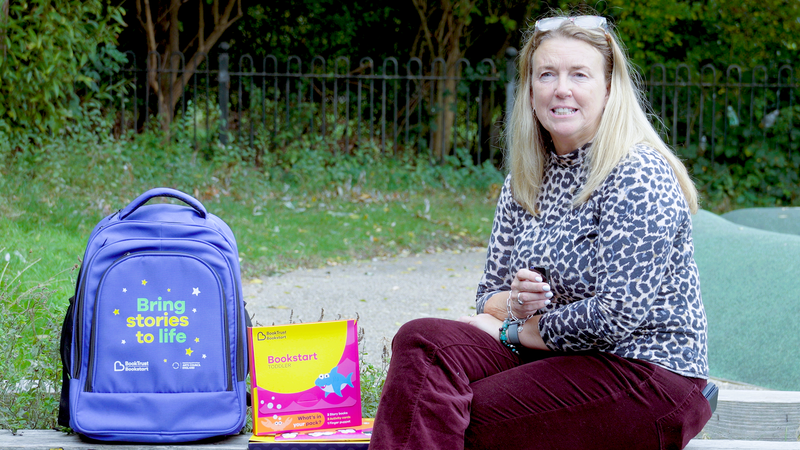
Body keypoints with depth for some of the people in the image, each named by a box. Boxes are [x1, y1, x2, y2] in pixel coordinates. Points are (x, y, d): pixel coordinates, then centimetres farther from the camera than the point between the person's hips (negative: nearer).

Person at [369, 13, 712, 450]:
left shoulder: (640, 177, -13)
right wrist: (512, 303, -10)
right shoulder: (524, 181, 11)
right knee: (422, 341, -18)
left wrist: (513, 330, -8)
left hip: (648, 373, -7)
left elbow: (617, 317, -21)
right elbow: (489, 296, 15)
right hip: (557, 354, 7)